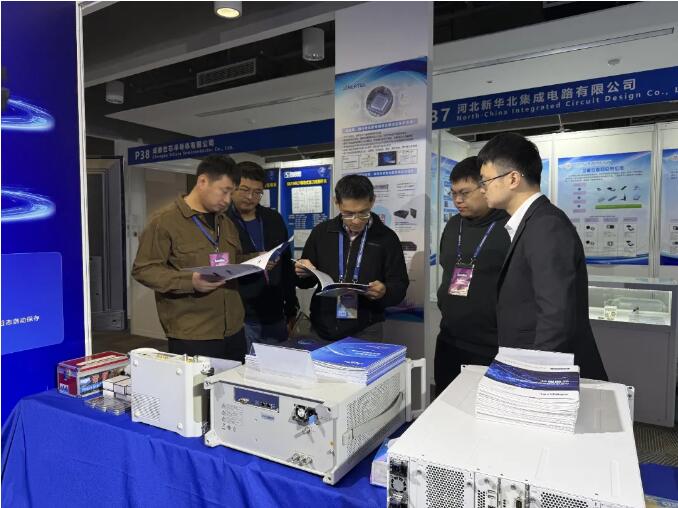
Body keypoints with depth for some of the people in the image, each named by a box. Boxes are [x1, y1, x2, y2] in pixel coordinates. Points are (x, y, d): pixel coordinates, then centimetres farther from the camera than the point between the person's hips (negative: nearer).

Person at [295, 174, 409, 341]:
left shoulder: (386, 237, -4)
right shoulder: (321, 232, 2)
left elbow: (400, 287, -2)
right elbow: (306, 280, 11)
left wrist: (384, 292, -23)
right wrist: (303, 273, -12)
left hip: (365, 331, -2)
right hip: (322, 328, 3)